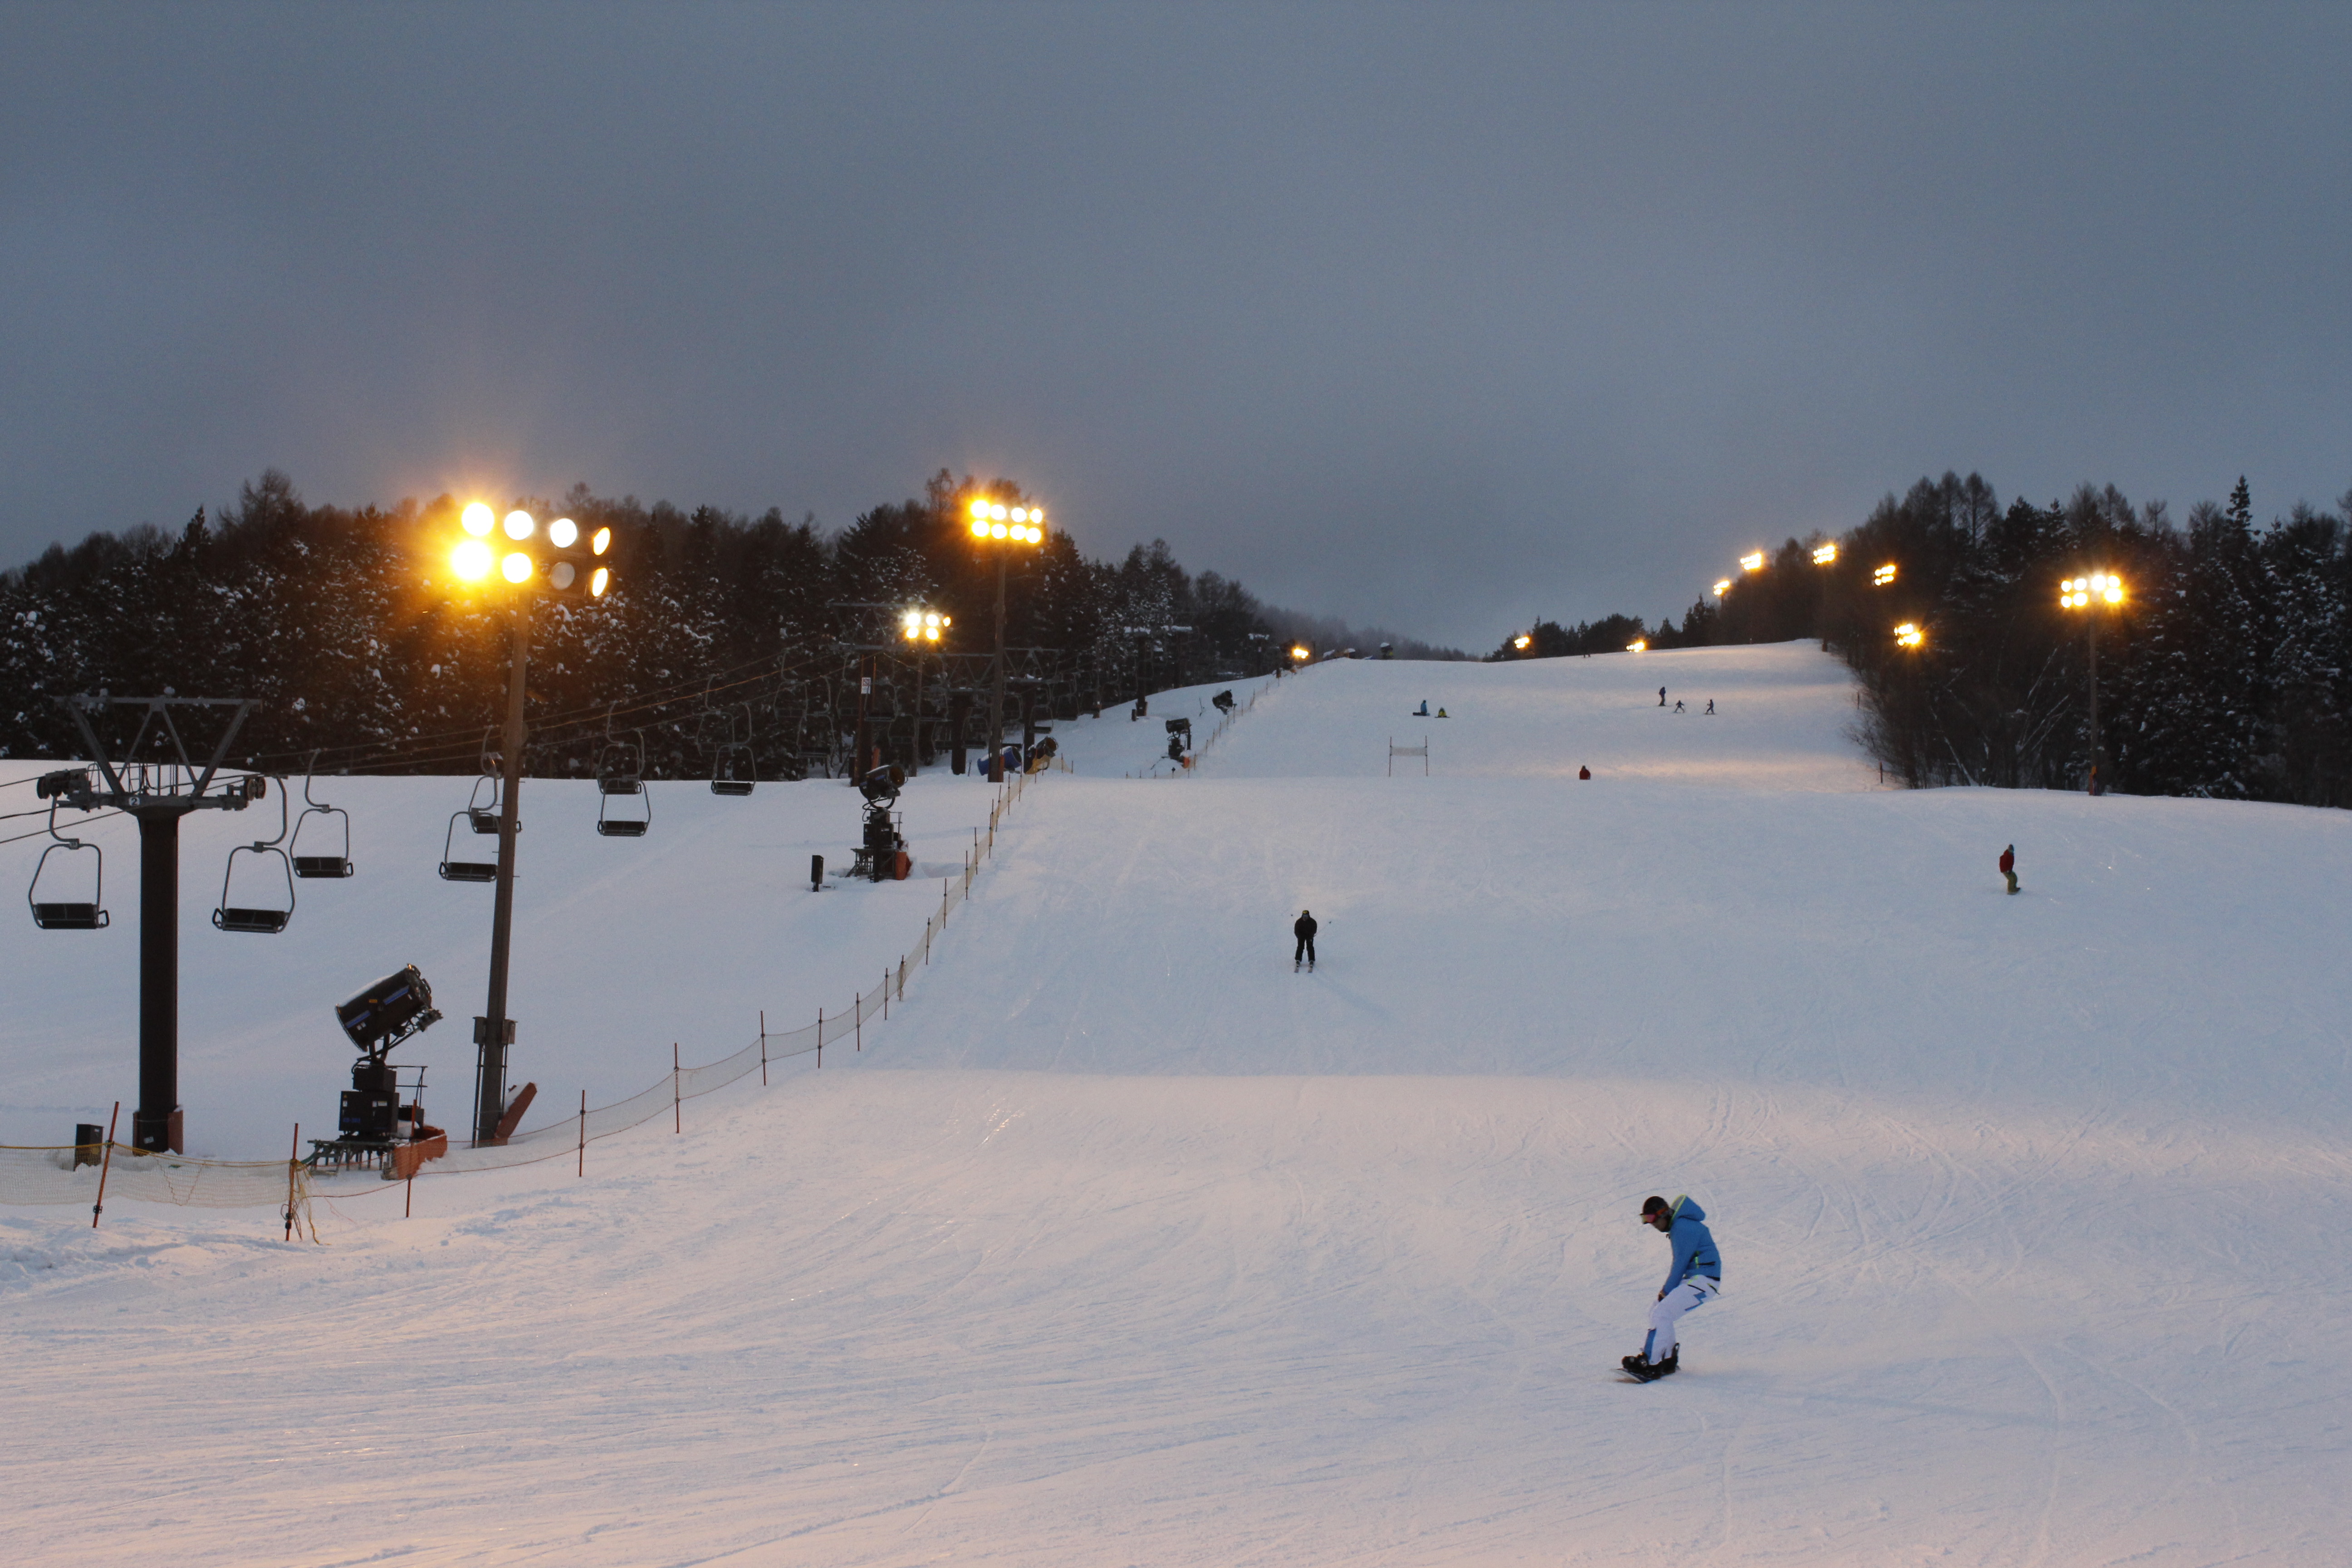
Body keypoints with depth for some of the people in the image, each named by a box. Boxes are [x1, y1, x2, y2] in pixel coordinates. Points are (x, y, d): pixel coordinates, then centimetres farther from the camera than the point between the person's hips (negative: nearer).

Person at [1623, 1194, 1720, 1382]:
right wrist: (1667, 1290, 9)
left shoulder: (1683, 1228, -16)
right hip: (1694, 1279, 11)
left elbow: (1680, 1264, -15)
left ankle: (1650, 1364, -22)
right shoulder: (1679, 1226, 15)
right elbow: (1679, 1263, 18)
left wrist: (1667, 1290, -6)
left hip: (1703, 1281, -11)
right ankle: (1668, 1361, 14)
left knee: (1662, 1314, -19)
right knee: (1657, 1313, 11)